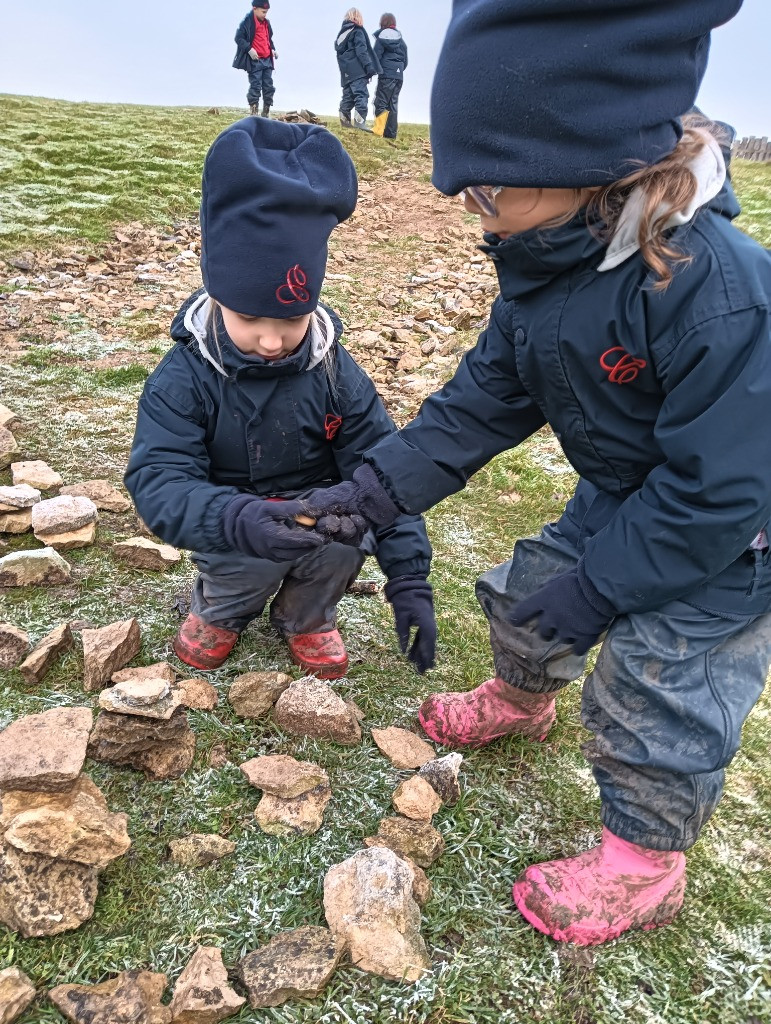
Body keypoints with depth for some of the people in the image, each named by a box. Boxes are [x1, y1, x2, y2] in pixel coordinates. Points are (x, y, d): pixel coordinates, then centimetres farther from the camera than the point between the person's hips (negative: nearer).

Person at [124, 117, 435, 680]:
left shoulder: (336, 373, -12)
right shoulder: (184, 378, -16)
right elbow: (158, 481, -25)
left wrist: (409, 579, -23)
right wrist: (236, 519, -47)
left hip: (317, 515, 2)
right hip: (230, 531, -1)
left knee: (349, 529, -29)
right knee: (250, 556, -33)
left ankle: (307, 617, 6)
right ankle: (220, 610, 7)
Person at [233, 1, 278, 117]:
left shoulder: (266, 22, 15)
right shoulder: (247, 22, -7)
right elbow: (238, 38, -10)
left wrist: (272, 49, 11)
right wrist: (249, 49, -21)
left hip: (267, 60, 7)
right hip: (255, 61, -7)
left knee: (269, 87, 5)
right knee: (255, 87, -7)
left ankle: (266, 114, 11)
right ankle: (254, 114, -4)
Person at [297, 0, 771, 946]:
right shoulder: (545, 273, -11)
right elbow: (484, 399, -5)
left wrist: (596, 586, -24)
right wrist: (375, 490, -13)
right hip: (624, 498, 7)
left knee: (655, 694, -2)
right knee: (526, 592, 16)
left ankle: (643, 868, 24)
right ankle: (520, 702, 50)